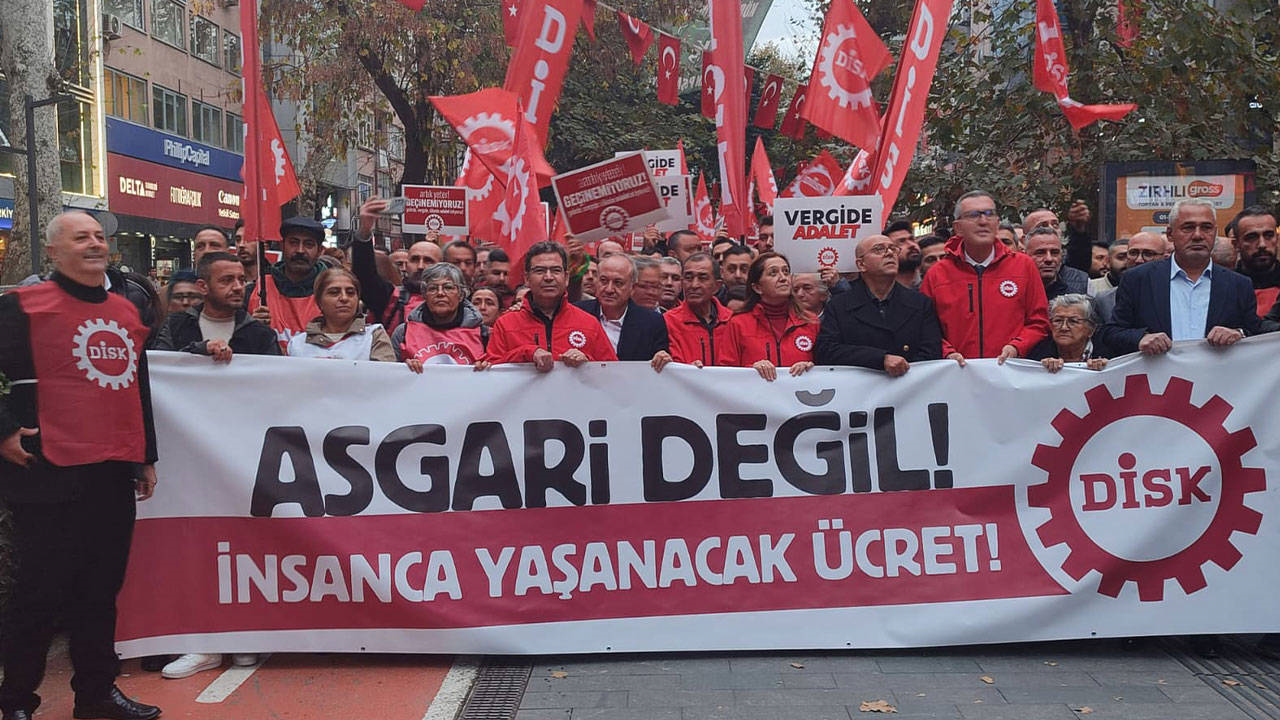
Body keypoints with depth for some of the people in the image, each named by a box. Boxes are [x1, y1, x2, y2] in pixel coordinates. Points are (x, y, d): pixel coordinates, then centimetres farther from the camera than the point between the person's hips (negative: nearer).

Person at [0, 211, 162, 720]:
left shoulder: (126, 312, 16)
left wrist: (147, 457, 22)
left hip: (115, 474, 6)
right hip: (50, 474, -6)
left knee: (101, 590, 12)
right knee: (41, 591, 2)